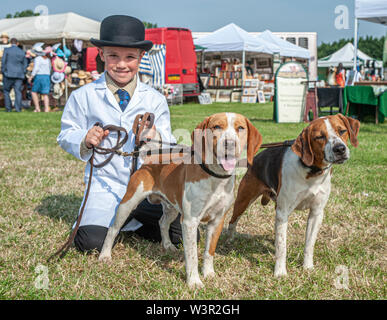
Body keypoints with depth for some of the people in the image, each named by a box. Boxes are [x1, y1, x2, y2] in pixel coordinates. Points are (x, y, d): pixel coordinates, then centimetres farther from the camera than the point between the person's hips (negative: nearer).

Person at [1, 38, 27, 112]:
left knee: (6, 91, 8)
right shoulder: (22, 52, 7)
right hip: (19, 75, 2)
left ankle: (8, 108, 2)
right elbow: (25, 65, 9)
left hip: (8, 74, -2)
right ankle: (18, 108, -8)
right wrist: (23, 74, 15)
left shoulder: (6, 50, -1)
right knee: (18, 91, 2)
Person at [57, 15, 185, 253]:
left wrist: (155, 136, -18)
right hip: (105, 185, -1)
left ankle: (133, 222, 12)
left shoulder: (155, 99, 6)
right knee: (91, 243, -23)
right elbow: (66, 136, 9)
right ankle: (113, 219, 13)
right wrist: (85, 140, -13)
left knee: (183, 233, -15)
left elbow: (170, 148, 5)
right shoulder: (84, 96, 2)